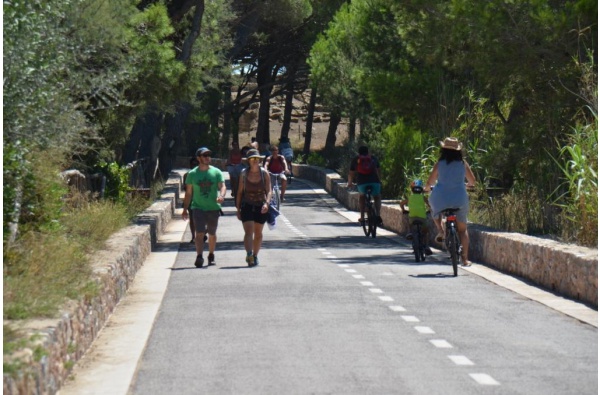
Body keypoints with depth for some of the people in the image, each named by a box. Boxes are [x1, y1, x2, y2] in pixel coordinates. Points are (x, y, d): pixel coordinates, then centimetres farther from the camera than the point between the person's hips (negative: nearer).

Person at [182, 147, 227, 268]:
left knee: (212, 234, 12)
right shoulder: (192, 174, 3)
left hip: (213, 208, 2)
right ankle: (199, 256, -23)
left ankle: (211, 256, 28)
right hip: (198, 207, -1)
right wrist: (185, 209, 6)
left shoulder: (216, 172, 4)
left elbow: (222, 186, -3)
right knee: (199, 233, -15)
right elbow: (188, 193, 7)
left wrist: (221, 195, -25)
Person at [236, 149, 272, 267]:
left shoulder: (264, 173, -1)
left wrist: (266, 203, -23)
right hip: (247, 206, -1)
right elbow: (240, 192, 5)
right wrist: (238, 209, 3)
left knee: (258, 233, 12)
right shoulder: (244, 173, 0)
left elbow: (269, 191, -5)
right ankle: (249, 254, -30)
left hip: (261, 207, 1)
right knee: (248, 231, -16)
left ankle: (255, 256, 26)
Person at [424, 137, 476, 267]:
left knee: (434, 206, 36)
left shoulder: (439, 164, -4)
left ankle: (440, 230, 15)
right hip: (459, 200, 1)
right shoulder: (463, 164, 0)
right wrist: (467, 185, 31)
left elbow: (429, 182, -2)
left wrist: (427, 187, 22)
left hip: (441, 199, -1)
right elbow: (472, 182, 8)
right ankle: (465, 259, 9)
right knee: (462, 229, 15)